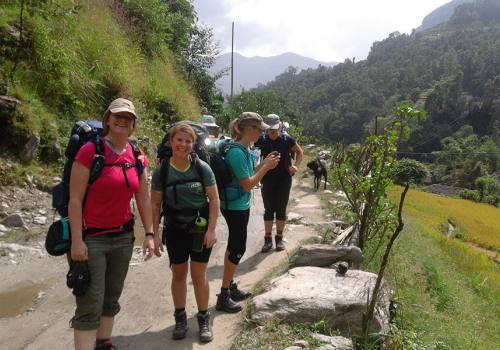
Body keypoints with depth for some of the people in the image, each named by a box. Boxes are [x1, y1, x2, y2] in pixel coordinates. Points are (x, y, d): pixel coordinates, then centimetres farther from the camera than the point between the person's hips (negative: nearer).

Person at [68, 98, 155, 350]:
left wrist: (149, 234, 5)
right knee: (90, 304, -3)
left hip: (123, 236, 6)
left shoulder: (138, 158, 4)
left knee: (112, 297, 17)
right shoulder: (90, 151, -13)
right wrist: (77, 241, -16)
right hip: (92, 237, -6)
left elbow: (143, 199, 9)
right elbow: (75, 199, -13)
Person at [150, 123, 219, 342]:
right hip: (174, 229, 1)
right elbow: (155, 204, -1)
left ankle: (204, 319, 23)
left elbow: (214, 199, -6)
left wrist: (211, 230, -11)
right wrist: (155, 234, -4)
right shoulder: (161, 171, -6)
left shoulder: (202, 168, -9)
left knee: (199, 275, 7)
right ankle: (180, 318, 30)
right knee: (178, 274, 13)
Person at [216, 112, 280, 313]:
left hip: (239, 206, 10)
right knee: (238, 249, -2)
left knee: (234, 246, 17)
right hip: (235, 207, -10)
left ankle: (230, 287, 30)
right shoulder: (237, 152, -23)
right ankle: (223, 296, 8)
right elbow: (247, 184, -22)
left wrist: (264, 164, 6)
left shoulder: (243, 149, 7)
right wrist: (266, 167, -16)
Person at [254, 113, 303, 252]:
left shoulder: (287, 139, -9)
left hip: (284, 179, -1)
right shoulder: (261, 140, -7)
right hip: (267, 180, 1)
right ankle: (268, 239, 14)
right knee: (268, 209, 6)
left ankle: (279, 238, 18)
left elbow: (299, 152, 5)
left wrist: (296, 166, -10)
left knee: (281, 209, 6)